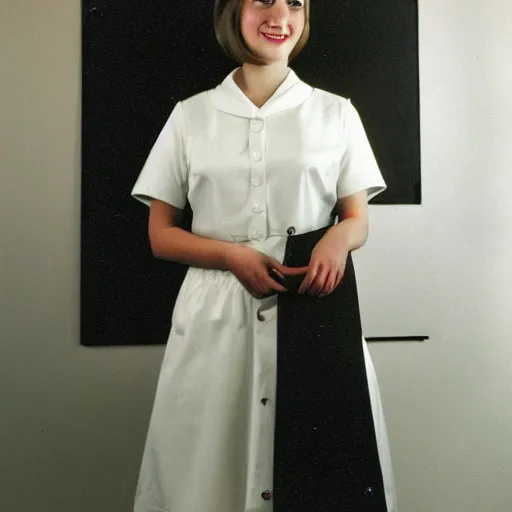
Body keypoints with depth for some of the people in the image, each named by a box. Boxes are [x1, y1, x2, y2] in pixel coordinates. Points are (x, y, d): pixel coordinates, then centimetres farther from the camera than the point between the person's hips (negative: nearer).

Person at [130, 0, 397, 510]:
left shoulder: (336, 113, 9)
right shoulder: (190, 115, 7)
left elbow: (358, 219, 10)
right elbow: (160, 235, 6)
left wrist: (338, 239, -14)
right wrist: (233, 255, -11)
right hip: (216, 315, 0)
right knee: (209, 467, 6)